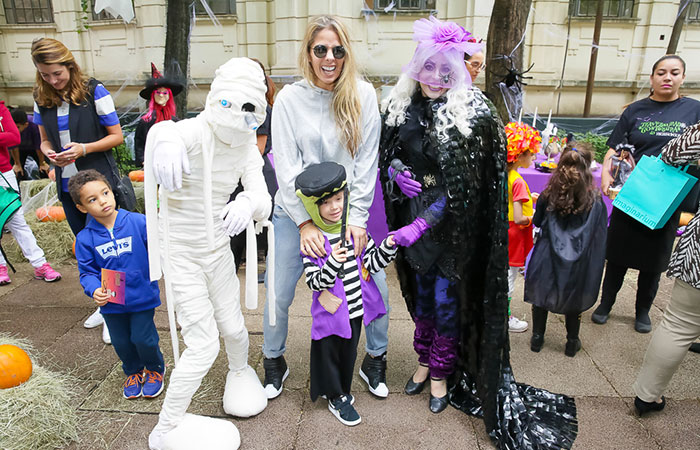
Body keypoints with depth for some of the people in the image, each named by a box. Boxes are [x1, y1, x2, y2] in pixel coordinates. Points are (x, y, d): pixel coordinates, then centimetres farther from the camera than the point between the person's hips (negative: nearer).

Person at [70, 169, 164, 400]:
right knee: (121, 342, 16)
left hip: (142, 296, -2)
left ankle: (155, 370, 34)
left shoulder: (138, 222, -12)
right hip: (112, 303, 3)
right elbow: (87, 272, -2)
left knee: (143, 339, 3)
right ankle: (133, 372, 45)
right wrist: (94, 290, -19)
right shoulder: (85, 238, -7)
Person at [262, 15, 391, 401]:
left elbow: (367, 161, -4)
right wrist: (305, 223, -14)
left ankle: (375, 361, 30)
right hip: (296, 211, 0)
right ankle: (274, 361, 33)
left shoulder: (362, 95, -3)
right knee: (279, 296, 5)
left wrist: (358, 218, -10)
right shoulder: (289, 98, -4)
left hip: (348, 211, 1)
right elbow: (286, 166, -8)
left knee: (377, 288, 3)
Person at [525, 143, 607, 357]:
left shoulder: (548, 196, -9)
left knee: (541, 297, 17)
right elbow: (600, 237, -2)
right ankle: (572, 342, 31)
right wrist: (597, 266, 11)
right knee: (574, 302, 17)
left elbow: (537, 222, 6)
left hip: (547, 260, 0)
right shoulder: (595, 200, -10)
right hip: (577, 264, 0)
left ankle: (537, 337, 28)